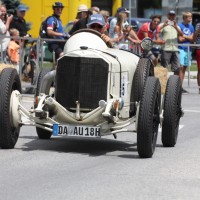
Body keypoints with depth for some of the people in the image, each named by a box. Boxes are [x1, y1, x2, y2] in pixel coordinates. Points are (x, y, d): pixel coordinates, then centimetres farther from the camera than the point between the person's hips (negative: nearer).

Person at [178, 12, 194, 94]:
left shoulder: (191, 27, 14)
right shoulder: (180, 26, -6)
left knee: (184, 68, 7)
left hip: (188, 49, 6)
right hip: (181, 49, -6)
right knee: (180, 67, -13)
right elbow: (180, 39, -11)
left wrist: (184, 36, -7)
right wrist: (188, 37, 1)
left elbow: (192, 39, 7)